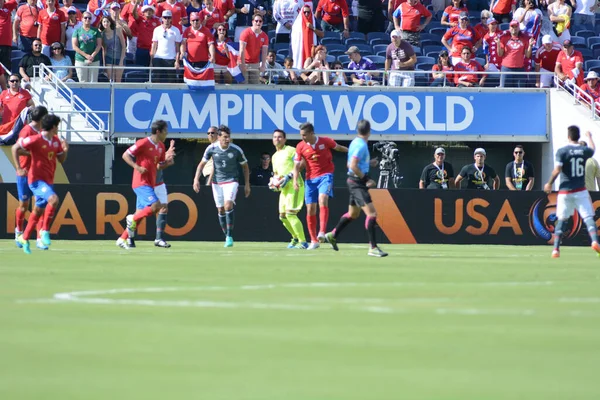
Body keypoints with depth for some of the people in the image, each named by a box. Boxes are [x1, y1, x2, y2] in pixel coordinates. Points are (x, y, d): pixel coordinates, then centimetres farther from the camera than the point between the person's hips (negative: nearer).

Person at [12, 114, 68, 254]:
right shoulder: (36, 140, -15)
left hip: (48, 181, 8)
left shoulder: (56, 141, 6)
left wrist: (65, 150, -4)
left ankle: (24, 238, 30)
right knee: (53, 199, -29)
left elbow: (61, 160, 17)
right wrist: (18, 168, -14)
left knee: (38, 211, 15)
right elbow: (15, 148, -10)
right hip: (36, 179, -8)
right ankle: (45, 230, -18)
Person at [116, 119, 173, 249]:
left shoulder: (161, 146, 12)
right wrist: (137, 167, -22)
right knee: (156, 205, -22)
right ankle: (133, 219, -4)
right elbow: (125, 155, -10)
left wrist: (167, 162, -1)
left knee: (140, 213, 8)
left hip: (150, 184, 8)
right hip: (141, 183, -8)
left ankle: (123, 239, 15)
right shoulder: (144, 143, -12)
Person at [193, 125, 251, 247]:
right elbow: (202, 164, 4)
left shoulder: (236, 150, -12)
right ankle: (227, 237, 19)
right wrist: (196, 179, -7)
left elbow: (245, 166, 3)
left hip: (231, 181, -3)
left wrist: (247, 184, 3)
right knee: (221, 210, 5)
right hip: (217, 182, 3)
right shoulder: (211, 148, -8)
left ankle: (230, 236, -17)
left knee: (228, 205, -23)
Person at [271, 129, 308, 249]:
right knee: (283, 216, 10)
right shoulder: (274, 156, 21)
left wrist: (289, 176, -23)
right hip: (284, 188, 9)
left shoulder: (291, 150, -4)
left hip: (295, 185, -9)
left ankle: (303, 242, -14)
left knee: (290, 214, -17)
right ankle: (296, 238, 29)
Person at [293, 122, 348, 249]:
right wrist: (296, 180, -14)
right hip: (311, 179, 3)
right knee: (310, 208, 1)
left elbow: (339, 148, 12)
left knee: (322, 199, -28)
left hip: (325, 175, -3)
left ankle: (322, 232, -35)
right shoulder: (301, 147, -2)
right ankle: (314, 241, 12)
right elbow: (297, 166, 1)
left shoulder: (325, 141, -7)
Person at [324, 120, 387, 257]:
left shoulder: (356, 143, 11)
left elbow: (351, 164, 21)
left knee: (353, 214, 24)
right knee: (372, 213, -14)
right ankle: (373, 248, -16)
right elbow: (353, 166, -25)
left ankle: (332, 235, 37)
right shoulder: (361, 145, -18)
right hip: (357, 182, -10)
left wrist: (369, 163, 14)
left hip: (354, 181, 10)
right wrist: (366, 179, -18)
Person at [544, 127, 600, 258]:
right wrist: (589, 137, 46)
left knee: (562, 220, 10)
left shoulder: (562, 151, -7)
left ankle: (556, 249, 7)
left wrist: (549, 184, 0)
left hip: (565, 191, 0)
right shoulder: (584, 150, 2)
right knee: (588, 217, -3)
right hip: (580, 191, 0)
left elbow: (557, 170, -15)